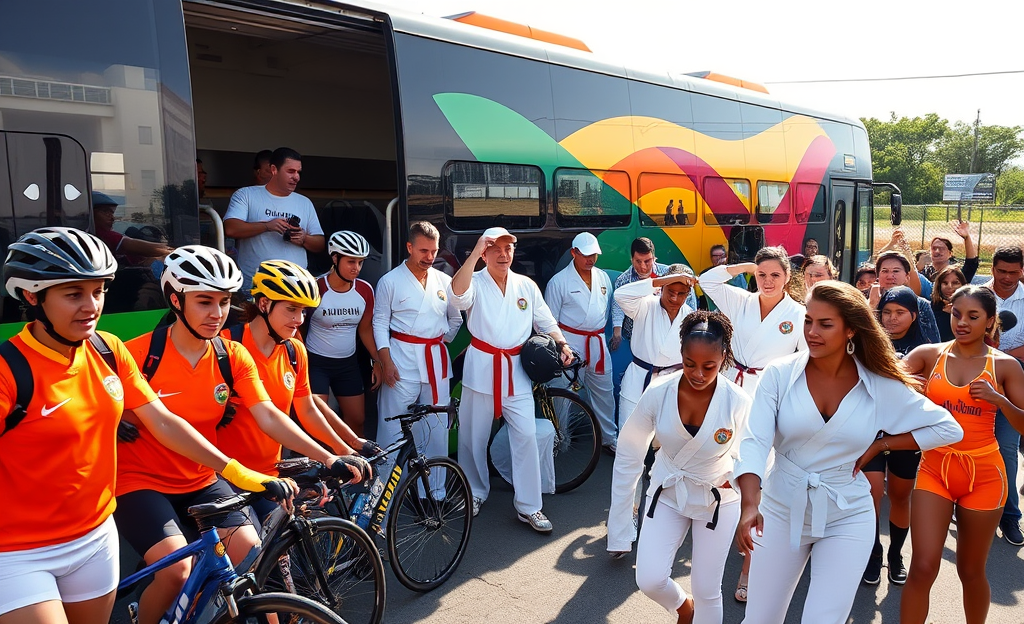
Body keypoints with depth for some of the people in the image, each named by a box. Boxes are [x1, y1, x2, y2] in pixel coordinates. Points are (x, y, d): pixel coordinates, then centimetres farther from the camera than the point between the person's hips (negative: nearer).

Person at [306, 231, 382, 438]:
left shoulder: (365, 290, -5)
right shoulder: (316, 288, -18)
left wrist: (376, 360, 4)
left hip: (348, 364, 5)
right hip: (316, 363, -4)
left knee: (357, 420, 10)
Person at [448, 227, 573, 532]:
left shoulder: (527, 285, 8)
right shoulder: (476, 283, -4)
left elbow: (546, 321, 14)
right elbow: (457, 294, -28)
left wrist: (562, 344, -4)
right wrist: (475, 252, -28)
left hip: (516, 370, 2)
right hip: (481, 367, -2)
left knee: (526, 435, -5)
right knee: (473, 435, 10)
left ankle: (529, 506, 6)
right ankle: (476, 492, 33)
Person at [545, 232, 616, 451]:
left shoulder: (603, 277, 9)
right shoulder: (559, 281, -6)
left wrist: (601, 331, 15)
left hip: (598, 344, 5)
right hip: (571, 344, -5)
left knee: (604, 391, 11)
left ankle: (609, 437, 26)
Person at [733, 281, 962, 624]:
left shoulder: (882, 387, -8)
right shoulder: (779, 374, -12)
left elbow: (949, 428, 1)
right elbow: (754, 442, -20)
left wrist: (880, 445, -6)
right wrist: (749, 505, -34)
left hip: (846, 519, 0)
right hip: (782, 511, 1)